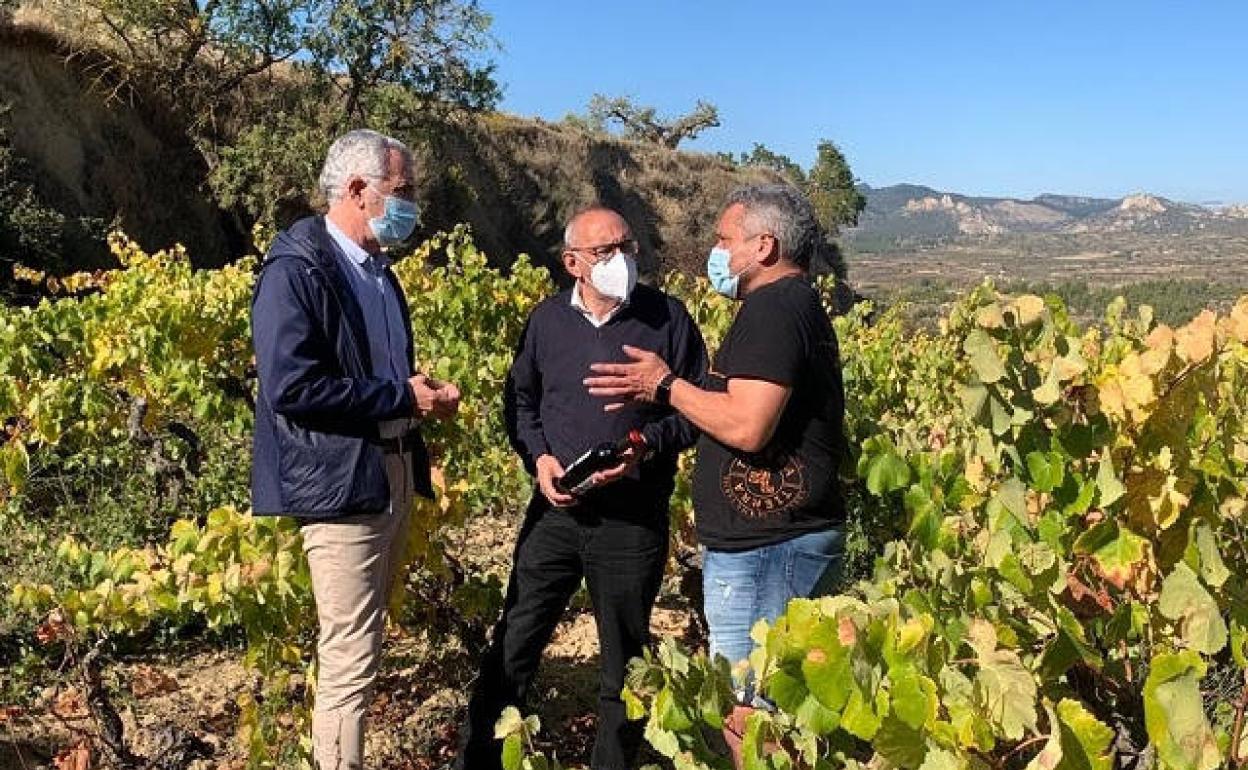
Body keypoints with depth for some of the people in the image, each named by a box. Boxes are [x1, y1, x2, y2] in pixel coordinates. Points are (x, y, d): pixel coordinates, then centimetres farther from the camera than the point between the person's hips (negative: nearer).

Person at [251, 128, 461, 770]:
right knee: (349, 661, -4)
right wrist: (402, 398, -18)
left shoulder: (378, 271, 15)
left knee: (363, 650, 18)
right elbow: (289, 385, -24)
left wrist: (423, 393, 3)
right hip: (341, 484, -9)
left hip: (395, 472, 9)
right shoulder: (295, 271, -14)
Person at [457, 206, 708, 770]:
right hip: (554, 511, 2)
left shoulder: (668, 317, -3)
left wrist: (646, 446, -17)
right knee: (512, 647, 8)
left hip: (633, 522, -2)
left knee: (624, 662, 12)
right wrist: (538, 457, -5)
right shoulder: (548, 318, 4)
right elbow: (519, 398, 13)